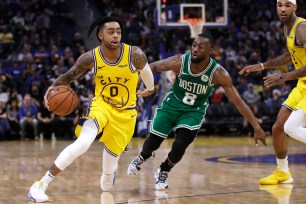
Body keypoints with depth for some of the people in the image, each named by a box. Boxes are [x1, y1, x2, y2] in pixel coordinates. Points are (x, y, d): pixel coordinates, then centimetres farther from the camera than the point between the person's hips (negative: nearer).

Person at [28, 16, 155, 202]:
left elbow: (146, 71, 4)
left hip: (125, 113, 1)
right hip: (101, 105, -1)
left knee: (112, 156, 11)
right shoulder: (90, 58, -18)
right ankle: (41, 184, -20)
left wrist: (150, 89, 23)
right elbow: (69, 76, -2)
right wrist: (54, 87, -23)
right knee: (83, 143, -28)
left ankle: (109, 173, 54)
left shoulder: (135, 55, -20)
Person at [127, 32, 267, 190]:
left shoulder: (218, 73, -27)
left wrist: (256, 127, -27)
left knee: (179, 146, -20)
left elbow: (238, 101, -24)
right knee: (153, 142, 2)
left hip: (194, 111, -1)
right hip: (172, 104, 1)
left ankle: (163, 172, 13)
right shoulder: (180, 62, -25)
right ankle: (144, 156, 42)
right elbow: (154, 66, -6)